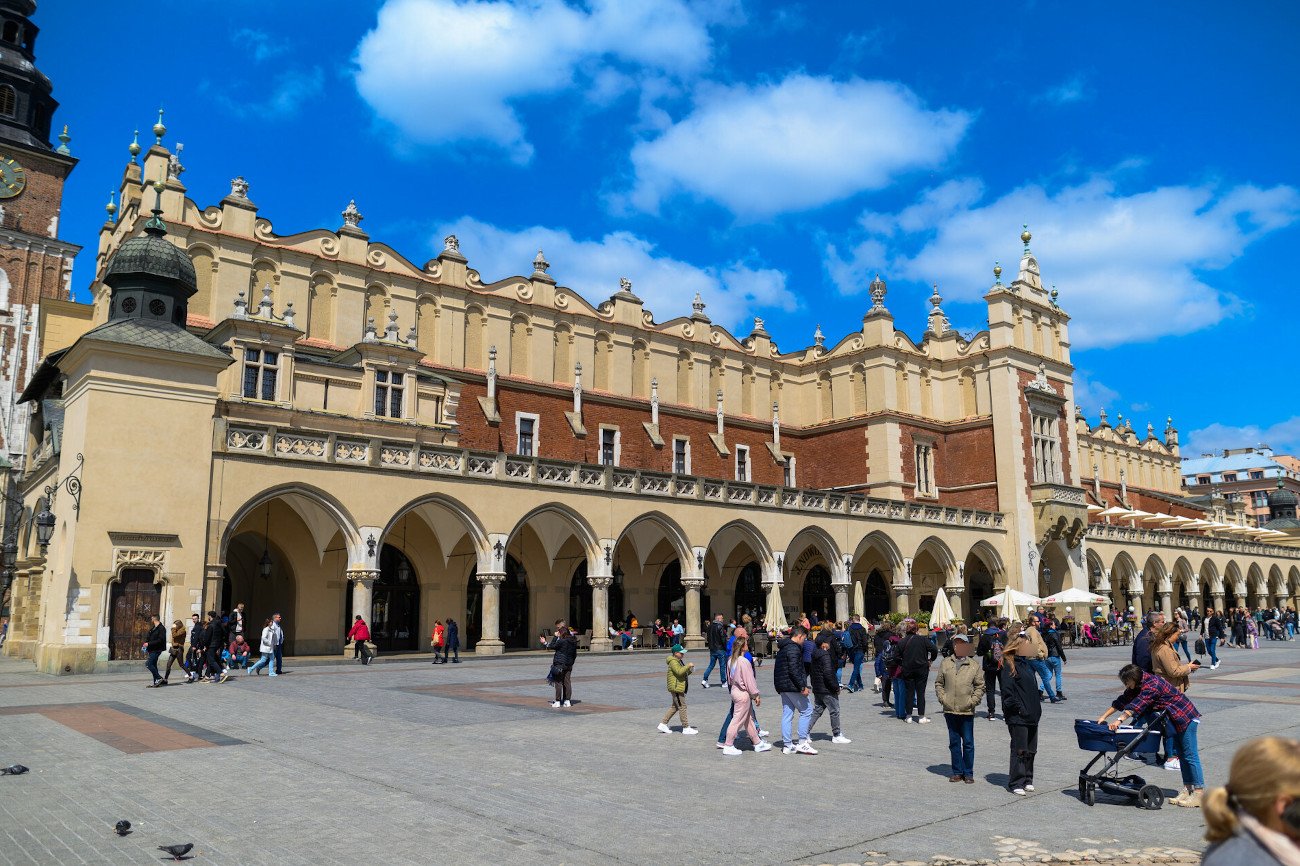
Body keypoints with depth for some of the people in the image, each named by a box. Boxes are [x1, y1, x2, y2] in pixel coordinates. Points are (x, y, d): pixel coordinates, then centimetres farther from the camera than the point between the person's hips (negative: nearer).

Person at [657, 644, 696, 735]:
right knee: (682, 706, -6)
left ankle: (663, 724, 19)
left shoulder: (679, 661, 18)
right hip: (676, 687, -10)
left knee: (675, 707, 14)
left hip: (680, 688, 10)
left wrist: (689, 670, 6)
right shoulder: (673, 662, -14)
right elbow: (679, 671, -29)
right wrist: (688, 665, -22)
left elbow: (684, 673, 24)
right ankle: (686, 728, 0)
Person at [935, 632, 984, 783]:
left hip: (967, 711, -2)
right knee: (954, 742, 10)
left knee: (968, 742, 3)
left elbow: (980, 686, 4)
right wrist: (942, 698, -2)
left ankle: (968, 773, 15)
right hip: (950, 710, 2)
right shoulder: (945, 663, 5)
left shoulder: (975, 666, 1)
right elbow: (938, 683, 10)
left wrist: (973, 701, -6)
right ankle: (957, 772, 19)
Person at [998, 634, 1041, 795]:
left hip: (1031, 715, 9)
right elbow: (1007, 691, -17)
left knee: (1030, 750, 13)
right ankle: (1016, 783, 3)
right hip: (1017, 717, -9)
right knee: (1019, 750, -4)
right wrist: (1018, 708, -18)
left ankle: (1027, 780, 24)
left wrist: (1036, 708, 17)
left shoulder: (1025, 662, 15)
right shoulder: (1008, 665, -12)